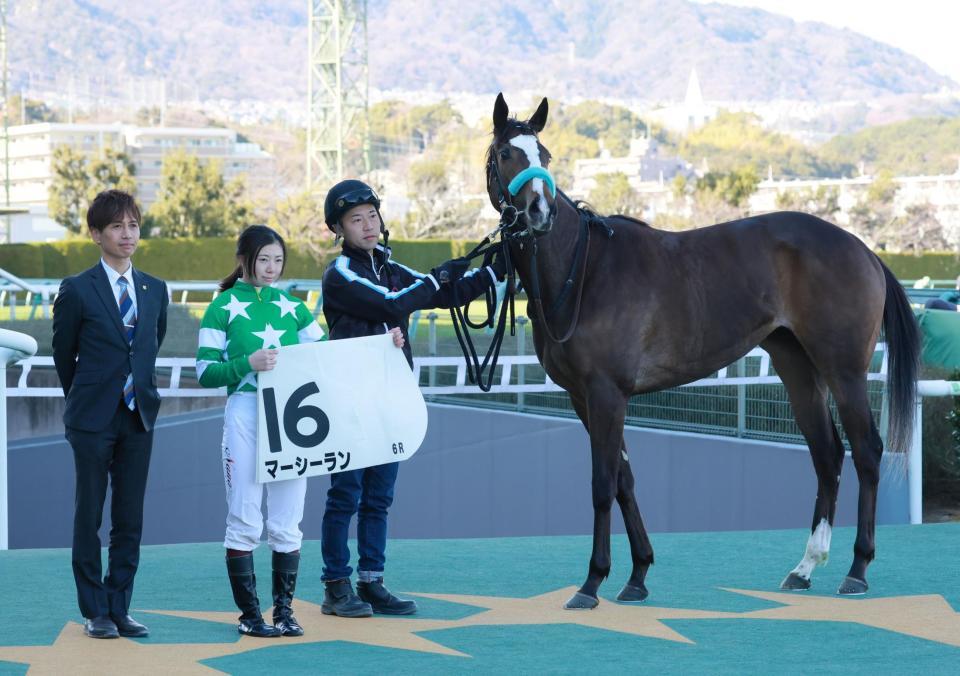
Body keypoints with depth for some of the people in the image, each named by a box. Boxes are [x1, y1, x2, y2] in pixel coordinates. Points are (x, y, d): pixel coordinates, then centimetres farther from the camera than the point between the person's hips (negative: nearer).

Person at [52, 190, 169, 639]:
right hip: (94, 419, -4)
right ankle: (95, 613, 9)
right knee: (89, 516, 2)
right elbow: (63, 354, 5)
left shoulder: (155, 290, 8)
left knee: (130, 519, 5)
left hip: (139, 416, 4)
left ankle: (119, 608, 12)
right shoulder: (77, 291, -6)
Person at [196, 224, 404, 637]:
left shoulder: (291, 306, 13)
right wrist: (248, 362, -21)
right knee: (245, 520, -1)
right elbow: (205, 372, -6)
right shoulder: (223, 309, 0)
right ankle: (249, 613, 6)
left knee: (287, 522, 5)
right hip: (245, 417, -4)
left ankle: (284, 610, 12)